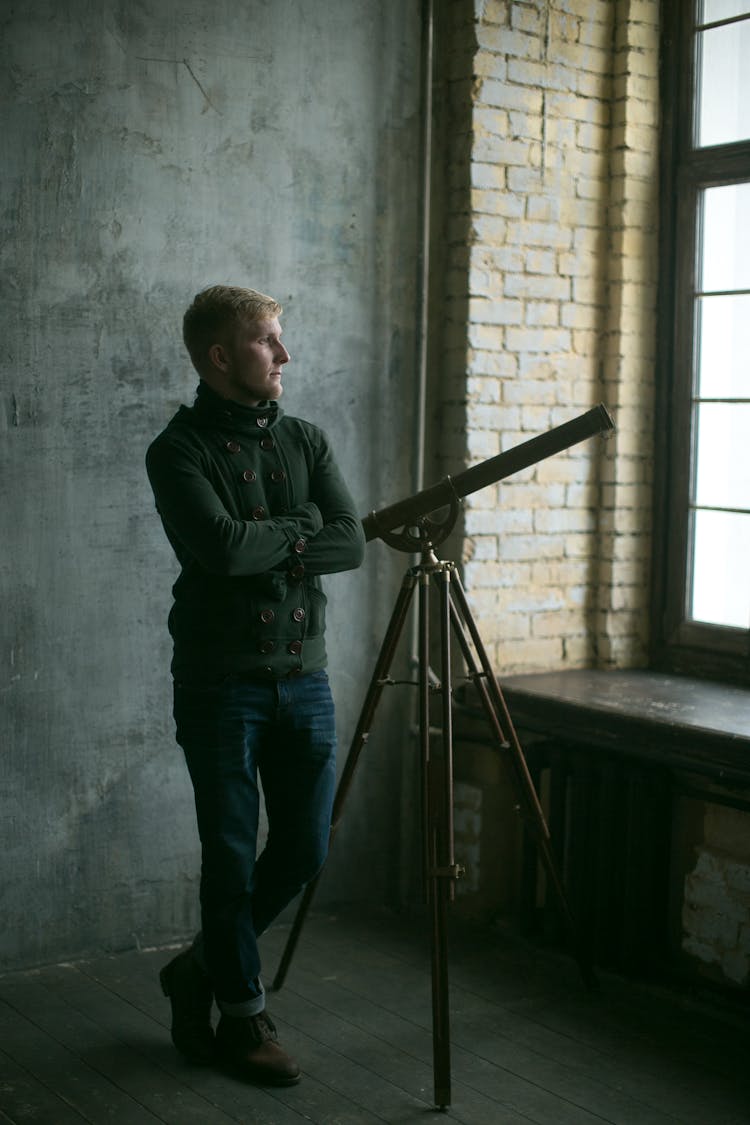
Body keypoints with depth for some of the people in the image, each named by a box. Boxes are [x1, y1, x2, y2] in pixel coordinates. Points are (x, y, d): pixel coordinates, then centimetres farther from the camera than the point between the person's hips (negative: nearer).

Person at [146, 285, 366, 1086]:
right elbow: (224, 547, -23)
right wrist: (299, 529, -8)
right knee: (231, 854, 2)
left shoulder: (307, 441, 9)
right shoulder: (179, 451, -7)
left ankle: (201, 969, 30)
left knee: (305, 848, 9)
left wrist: (265, 543, -13)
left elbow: (352, 545, -1)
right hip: (221, 683, -5)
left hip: (303, 679, 6)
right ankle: (242, 1019, 20)